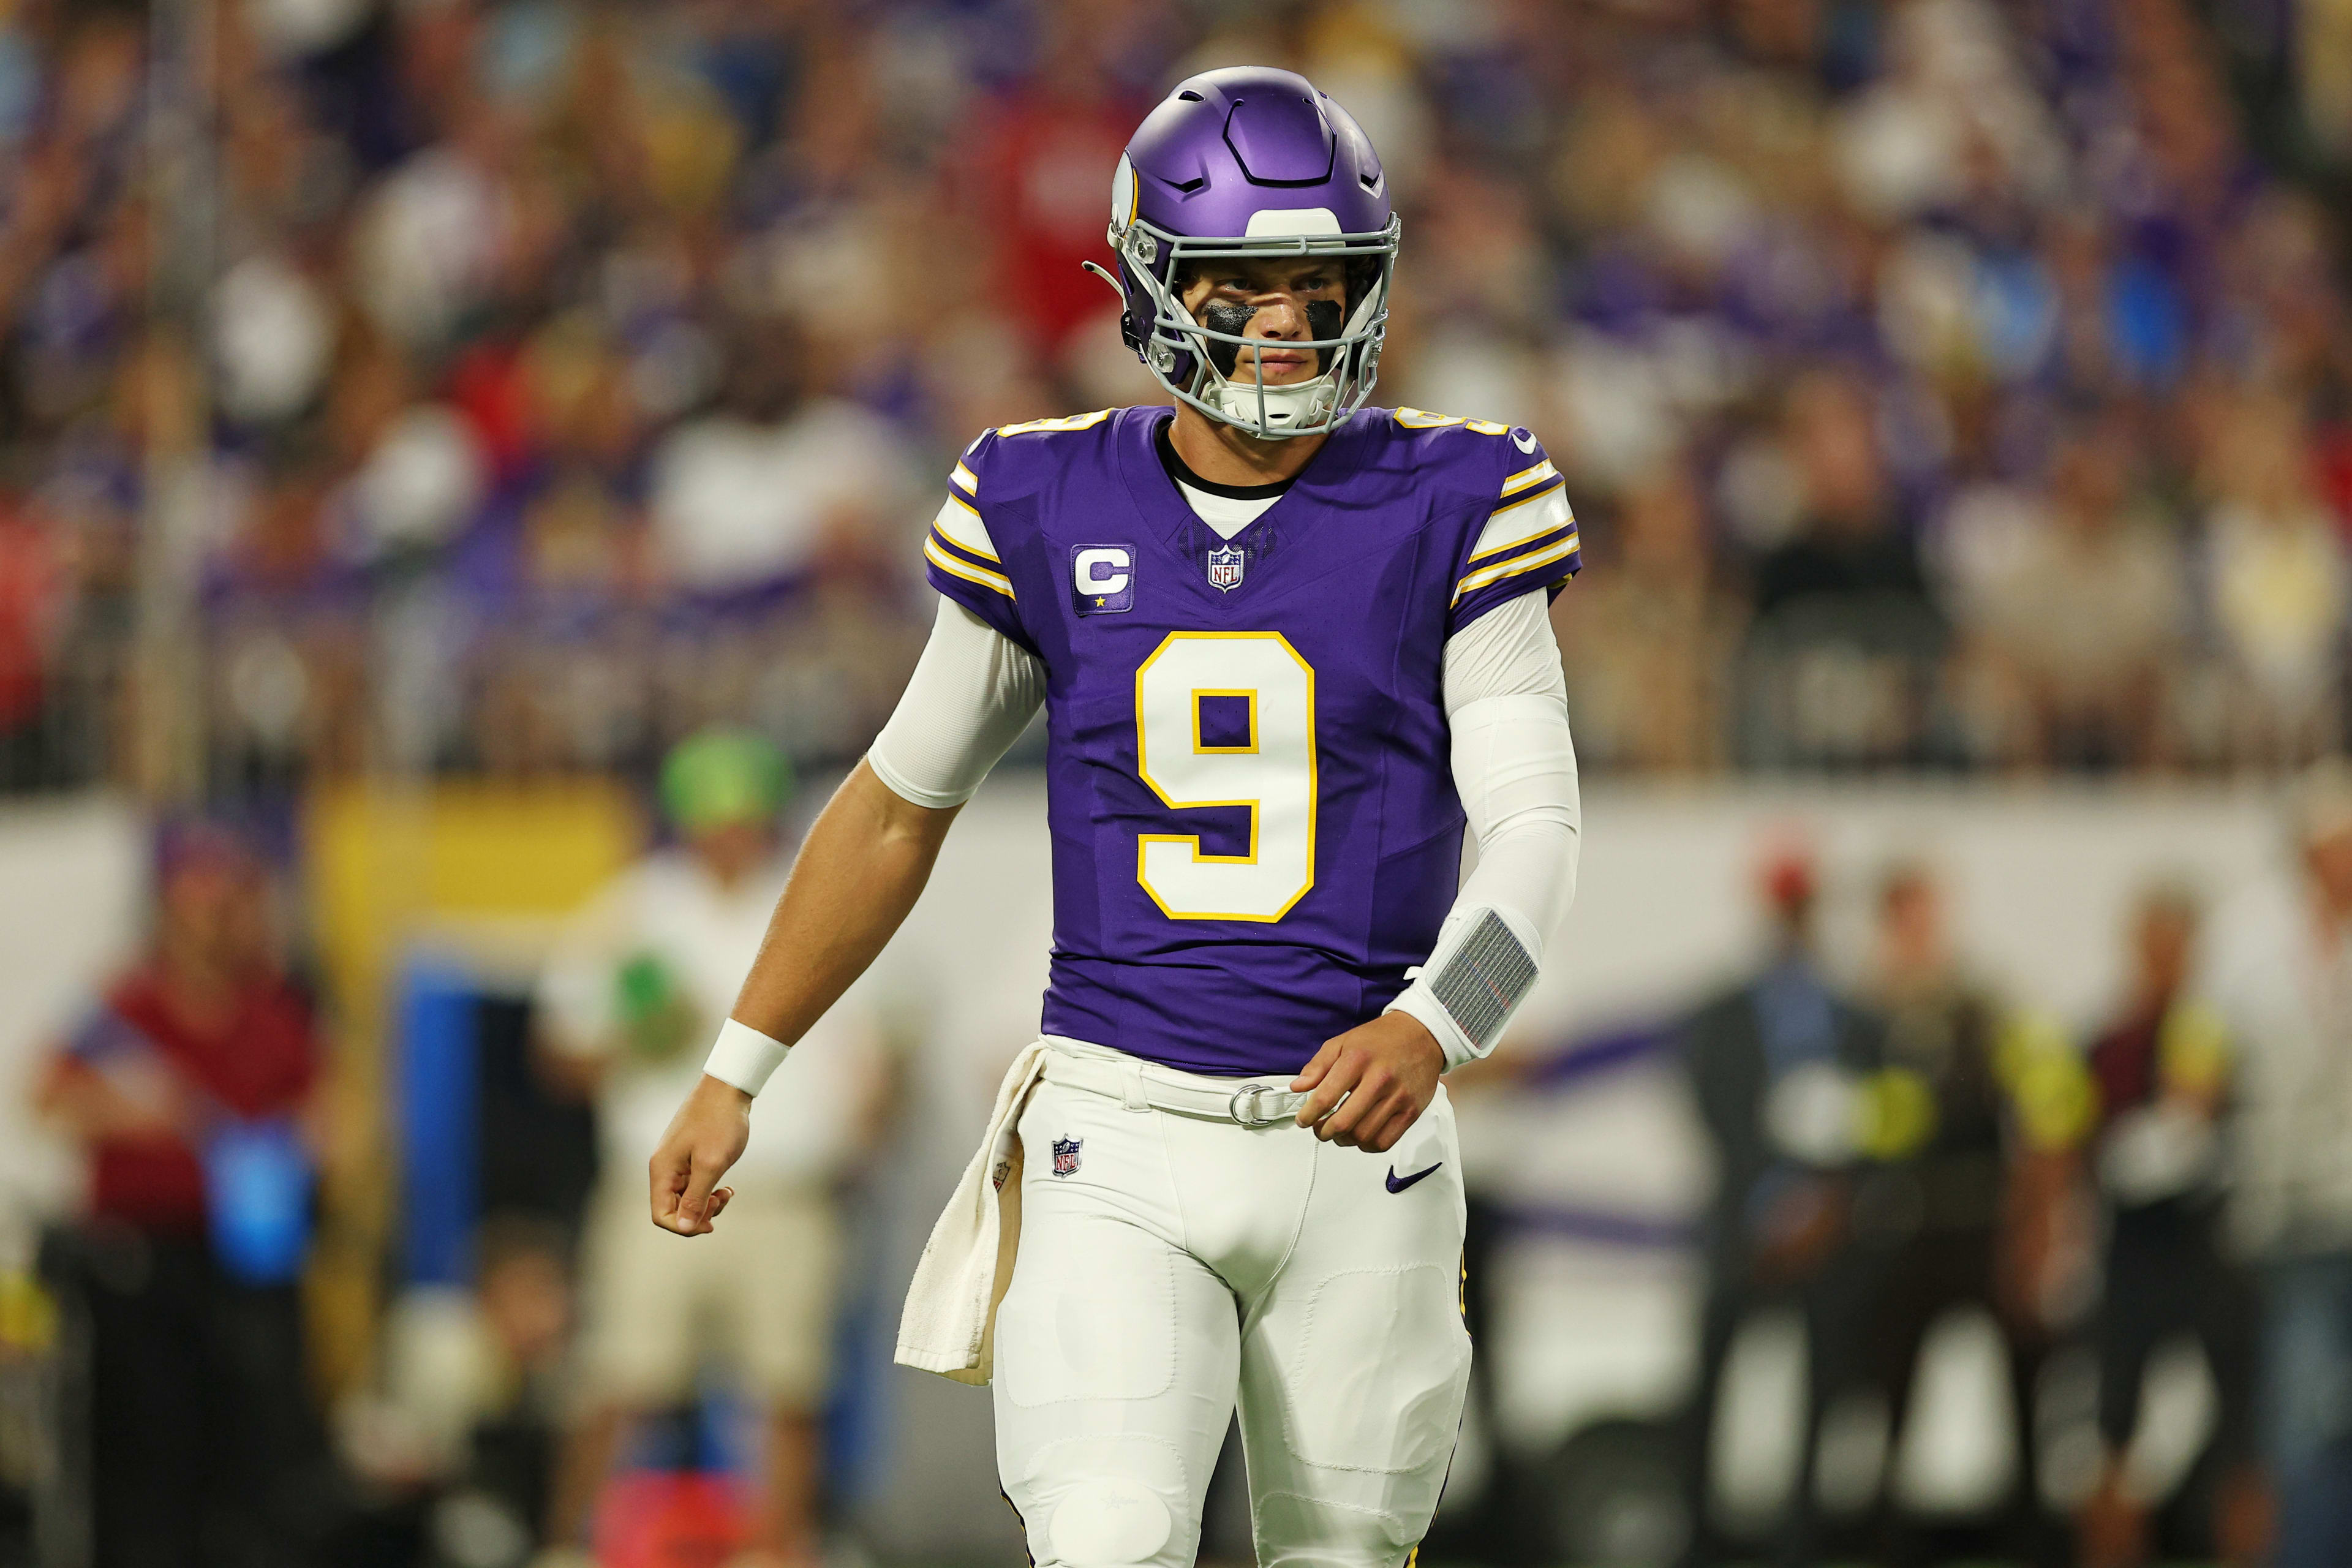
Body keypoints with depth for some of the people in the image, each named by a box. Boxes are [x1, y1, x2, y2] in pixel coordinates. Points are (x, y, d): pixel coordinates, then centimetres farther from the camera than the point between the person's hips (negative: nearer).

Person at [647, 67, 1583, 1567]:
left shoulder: (1451, 512, -3)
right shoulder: (1052, 515, 2)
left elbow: (1536, 831, -10)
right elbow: (901, 804, 15)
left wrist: (1430, 1026, -30)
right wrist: (735, 1073, 15)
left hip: (1354, 1145, 0)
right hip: (1120, 1146, 0)